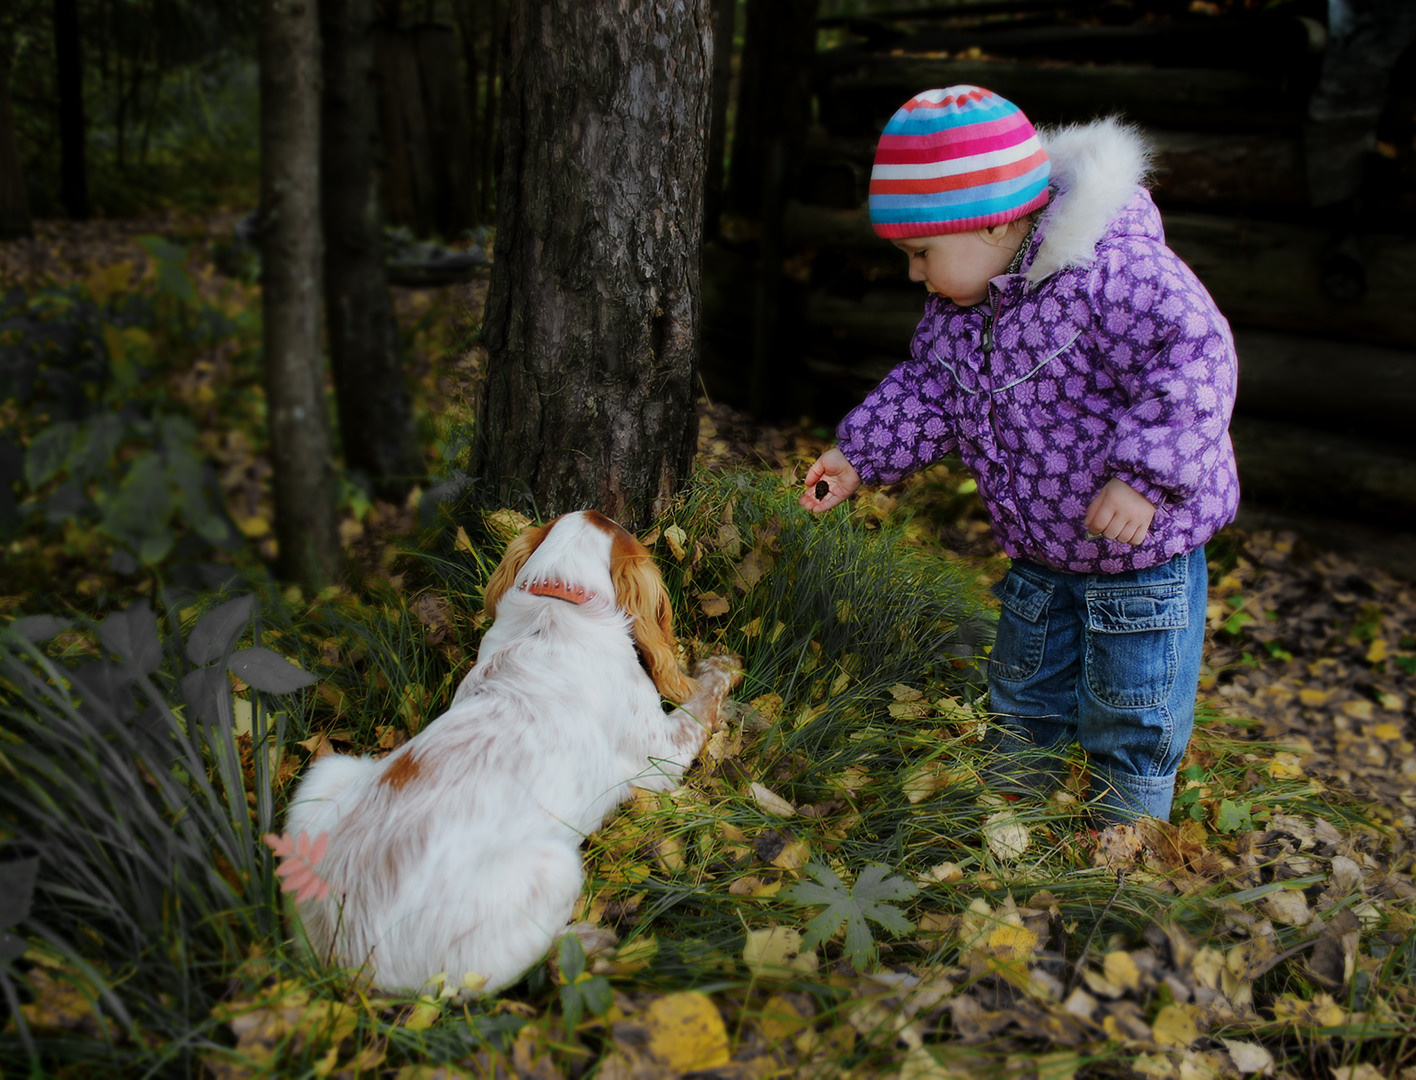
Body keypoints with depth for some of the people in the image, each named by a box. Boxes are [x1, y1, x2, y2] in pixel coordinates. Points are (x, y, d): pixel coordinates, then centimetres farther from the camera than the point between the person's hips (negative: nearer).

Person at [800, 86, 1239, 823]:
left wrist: (1145, 476, -35)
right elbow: (929, 390, 10)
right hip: (1038, 552, 7)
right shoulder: (957, 302, -1)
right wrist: (859, 457, 4)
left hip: (1143, 549, -7)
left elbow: (1193, 359, -30)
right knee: (1022, 699, 22)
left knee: (1129, 718, 8)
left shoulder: (1113, 271, -27)